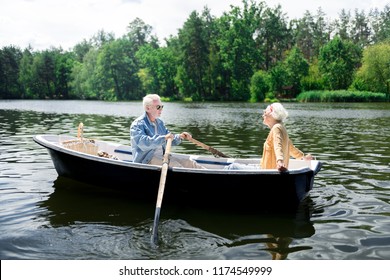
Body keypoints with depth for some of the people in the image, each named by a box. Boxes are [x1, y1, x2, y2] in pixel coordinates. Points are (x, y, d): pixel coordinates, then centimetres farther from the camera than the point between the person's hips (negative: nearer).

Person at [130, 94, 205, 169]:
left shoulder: (159, 122, 16)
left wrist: (179, 137, 1)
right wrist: (164, 138, -34)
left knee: (189, 163, -5)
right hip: (146, 160, -8)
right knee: (174, 164, -29)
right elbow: (143, 143, -28)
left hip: (162, 156, 8)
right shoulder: (137, 124, -11)